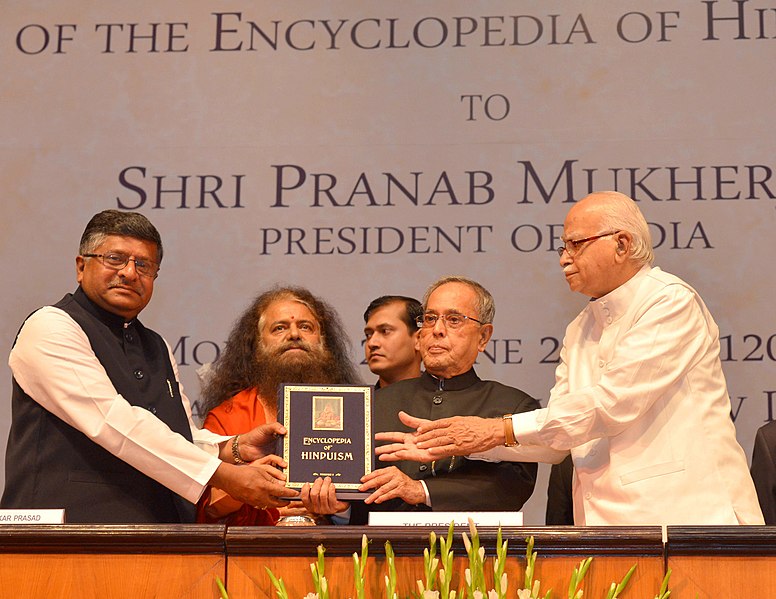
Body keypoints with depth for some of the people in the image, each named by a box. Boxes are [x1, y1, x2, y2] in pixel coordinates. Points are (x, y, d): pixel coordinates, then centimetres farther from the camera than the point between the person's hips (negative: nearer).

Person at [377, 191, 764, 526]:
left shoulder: (671, 302, -4)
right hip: (608, 522, 6)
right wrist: (455, 444, 6)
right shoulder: (580, 330, 20)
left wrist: (502, 429, -9)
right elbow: (552, 443, 17)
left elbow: (613, 403, -13)